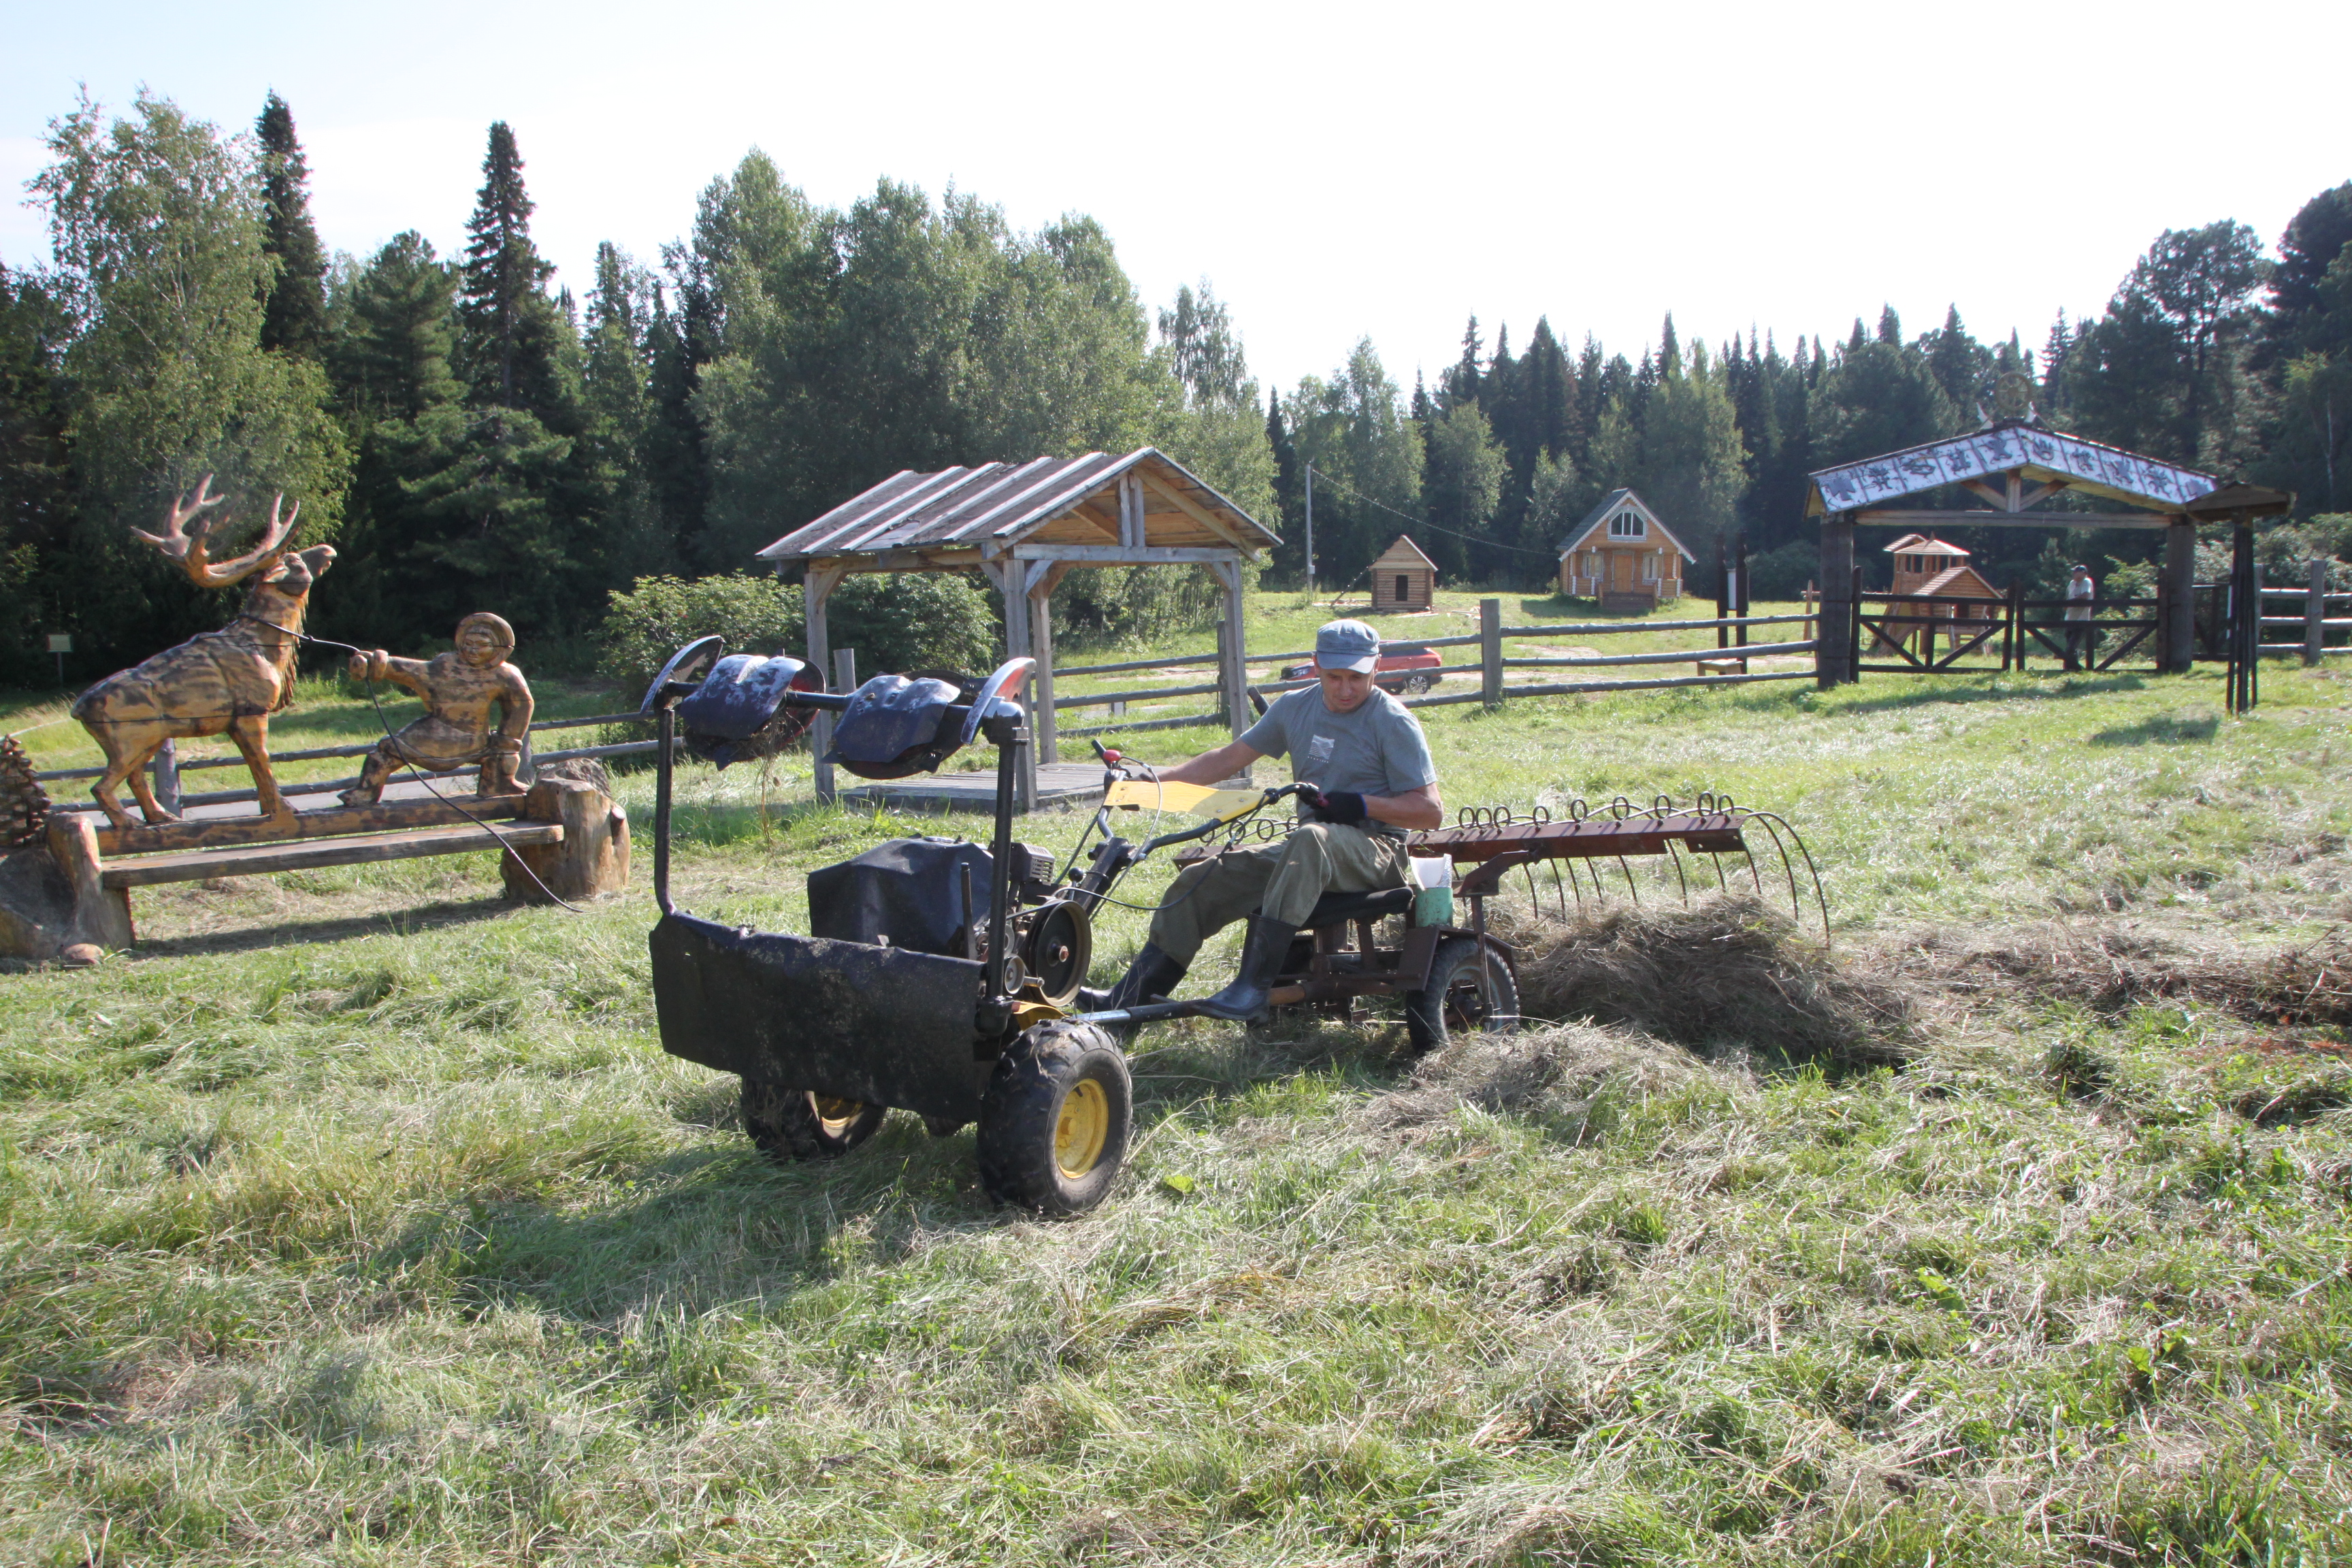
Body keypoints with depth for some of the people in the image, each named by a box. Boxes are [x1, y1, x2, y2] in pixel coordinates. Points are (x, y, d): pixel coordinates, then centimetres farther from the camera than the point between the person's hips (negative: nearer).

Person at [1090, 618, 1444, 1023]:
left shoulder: (1393, 722, -6)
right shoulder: (1296, 707, 11)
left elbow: (1432, 811, -9)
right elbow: (1230, 758, 16)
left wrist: (1361, 805, -22)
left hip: (1376, 853, -6)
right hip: (1306, 854, 7)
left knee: (1311, 838, -40)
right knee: (1200, 881, -7)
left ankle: (1254, 986, -42)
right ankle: (1130, 1000, -1)